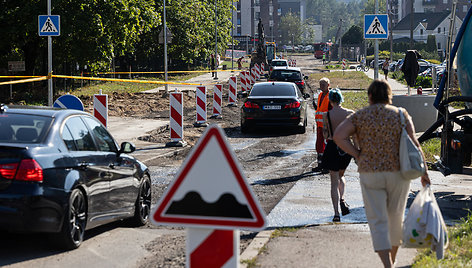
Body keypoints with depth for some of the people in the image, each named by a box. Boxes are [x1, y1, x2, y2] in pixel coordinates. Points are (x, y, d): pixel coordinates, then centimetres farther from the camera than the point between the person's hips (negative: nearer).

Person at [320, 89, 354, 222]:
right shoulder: (350, 113, -3)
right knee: (341, 175, 27)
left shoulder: (327, 115, -9)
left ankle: (336, 214, -2)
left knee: (334, 181, 4)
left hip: (332, 147, -2)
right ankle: (342, 199, 3)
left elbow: (325, 135, -5)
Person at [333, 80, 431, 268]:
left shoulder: (359, 116, 2)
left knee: (378, 221, 0)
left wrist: (358, 156, -4)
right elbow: (413, 144, -7)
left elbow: (339, 136, -11)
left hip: (370, 173, -1)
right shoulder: (401, 114, 1)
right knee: (395, 216, 19)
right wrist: (423, 172, -5)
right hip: (398, 173, 1)